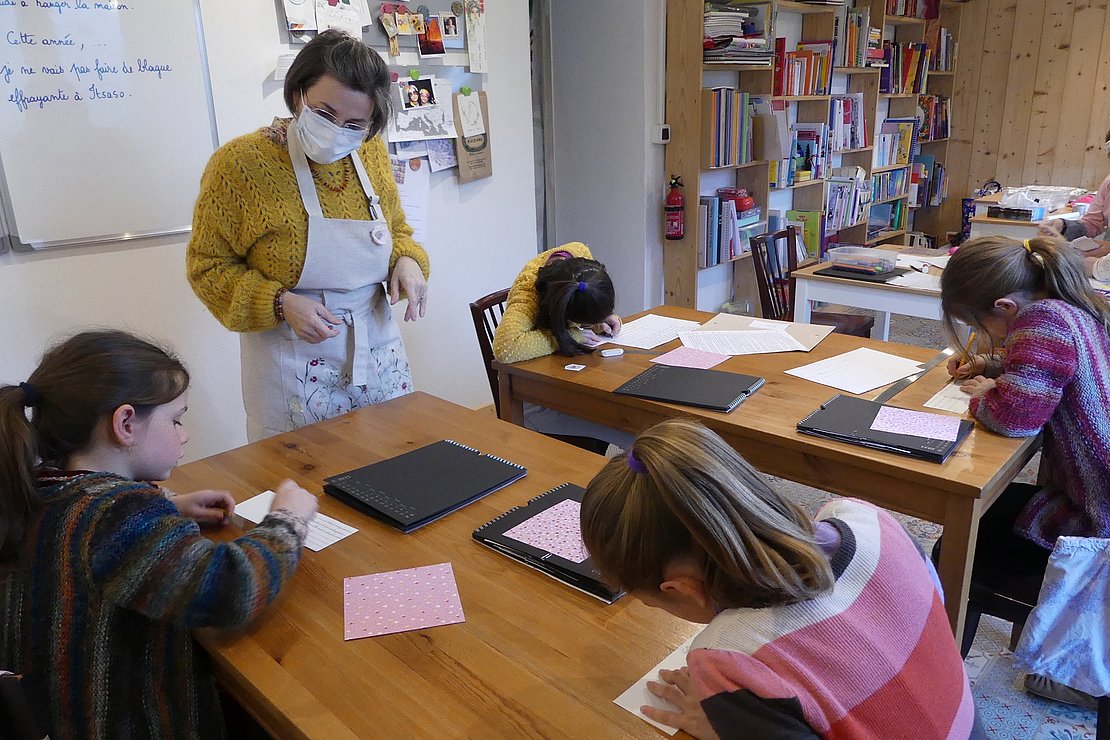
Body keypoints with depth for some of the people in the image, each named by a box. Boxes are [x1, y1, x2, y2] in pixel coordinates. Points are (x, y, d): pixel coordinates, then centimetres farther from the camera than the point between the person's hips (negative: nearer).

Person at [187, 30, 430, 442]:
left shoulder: (371, 154, 0)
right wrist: (280, 304, -21)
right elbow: (207, 266, -6)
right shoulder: (240, 162, -13)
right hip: (295, 372, -4)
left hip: (380, 358, 5)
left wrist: (407, 262, -8)